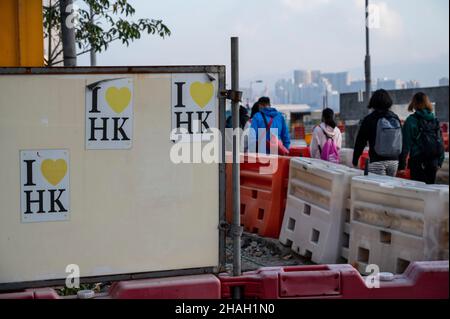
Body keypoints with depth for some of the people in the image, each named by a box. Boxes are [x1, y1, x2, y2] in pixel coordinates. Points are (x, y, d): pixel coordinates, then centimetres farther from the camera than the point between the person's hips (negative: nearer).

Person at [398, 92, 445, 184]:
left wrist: (402, 165, -7)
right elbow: (441, 142, 10)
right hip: (434, 162, 5)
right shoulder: (435, 120, 7)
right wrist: (440, 161, 18)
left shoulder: (411, 120, -8)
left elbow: (406, 144, -10)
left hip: (418, 161, -5)